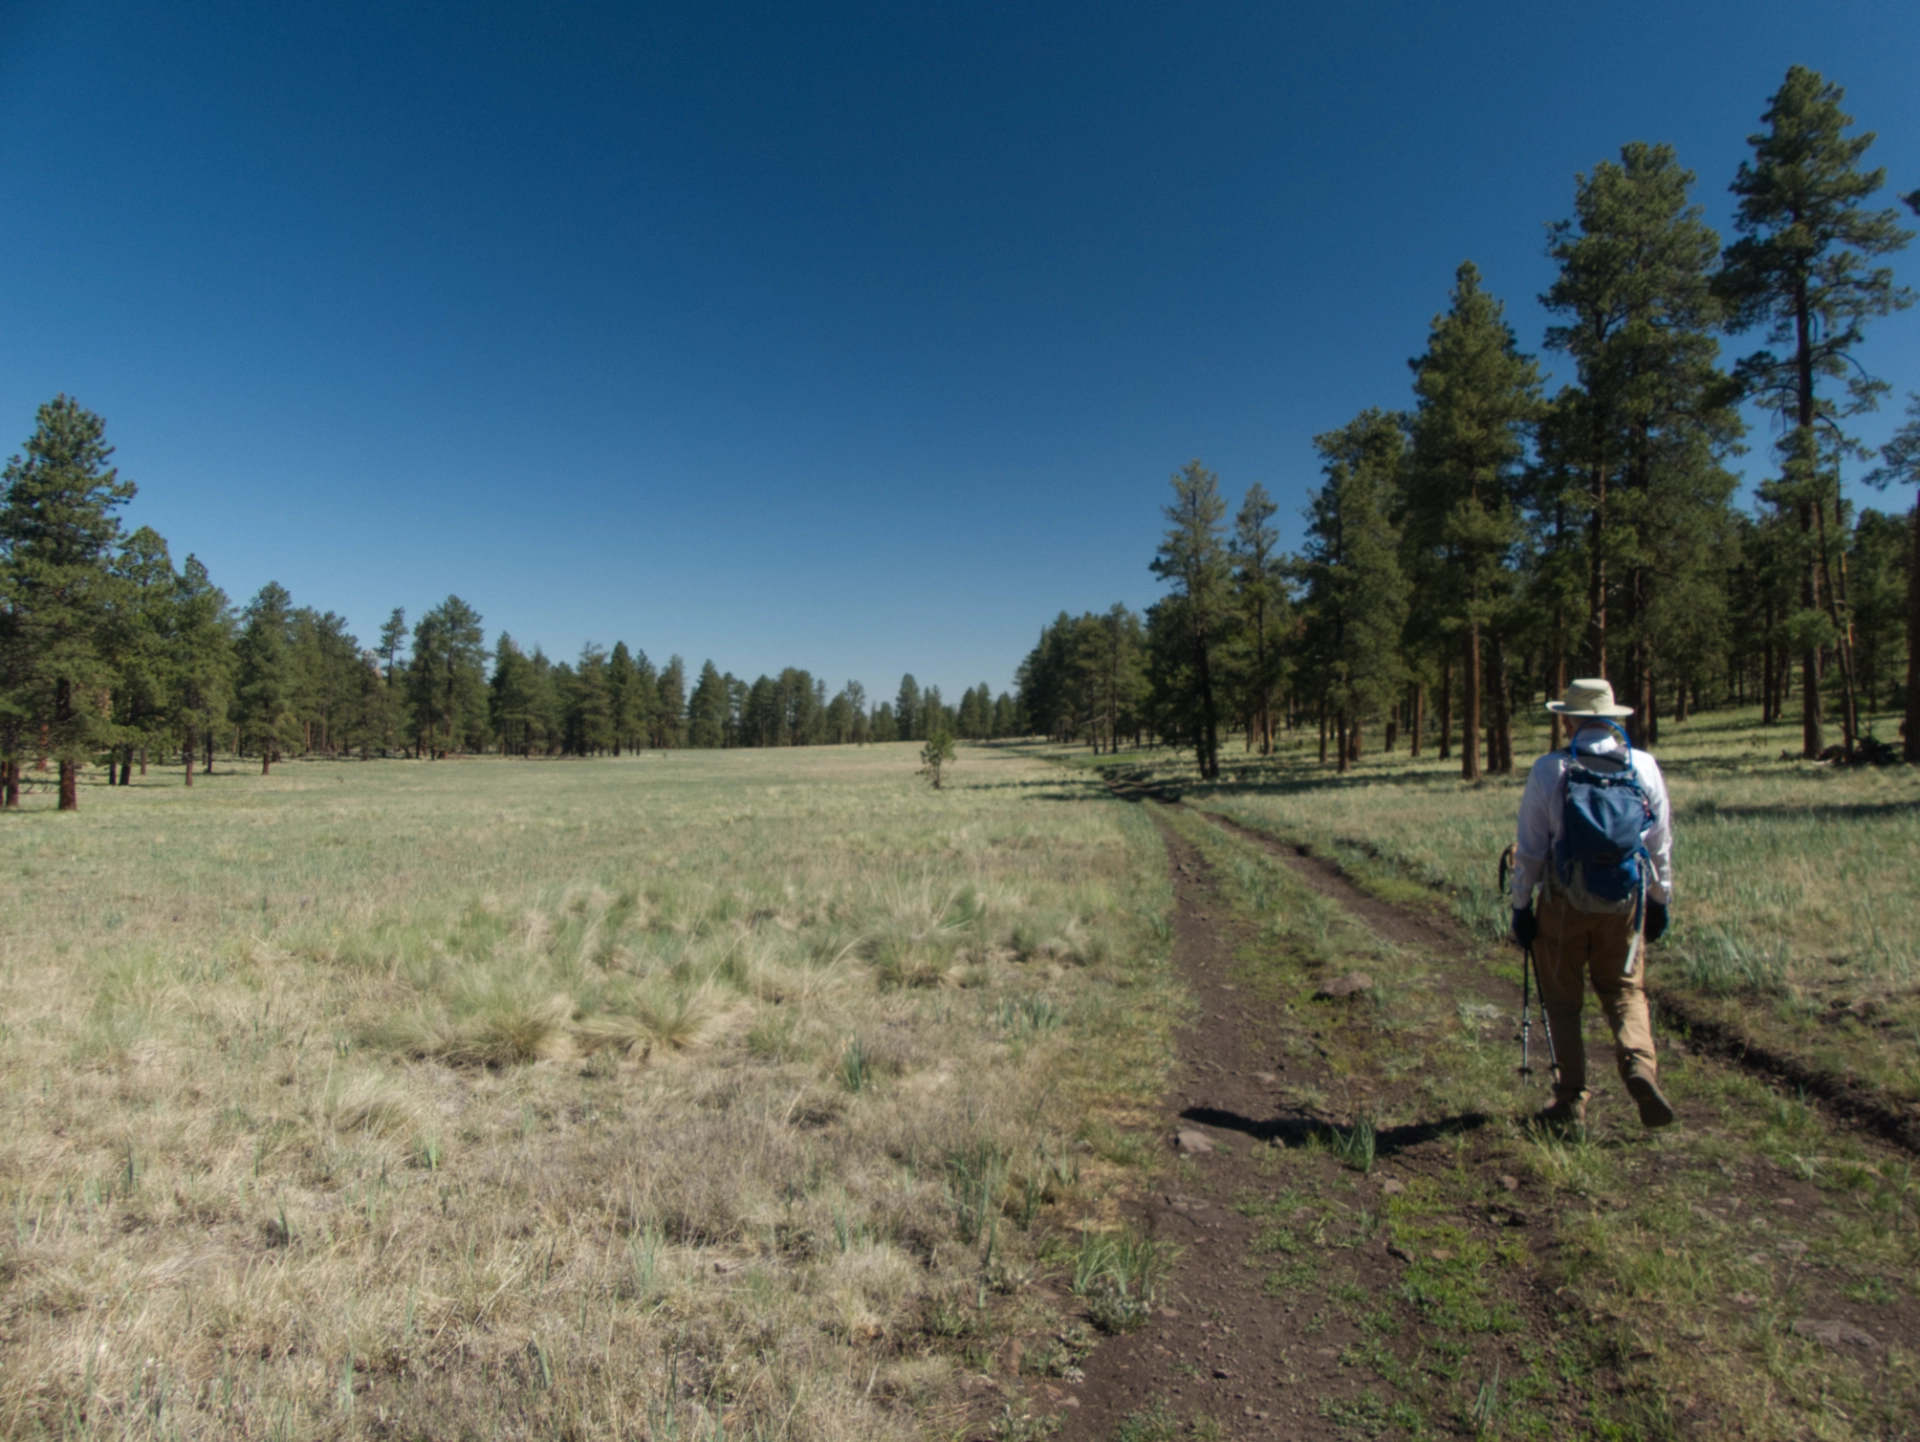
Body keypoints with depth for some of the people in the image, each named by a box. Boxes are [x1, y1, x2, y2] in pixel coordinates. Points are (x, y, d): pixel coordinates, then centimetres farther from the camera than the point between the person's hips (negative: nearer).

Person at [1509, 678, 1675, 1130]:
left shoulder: (1548, 770, -9)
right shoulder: (1645, 767, -1)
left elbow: (1530, 847, -6)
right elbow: (1661, 842, 6)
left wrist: (1520, 904, 2)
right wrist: (1660, 899, 18)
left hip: (1564, 904, -2)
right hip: (1625, 903, 2)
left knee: (1563, 1001, 10)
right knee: (1625, 992, 17)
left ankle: (1570, 1100, 13)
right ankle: (1640, 1066, -6)